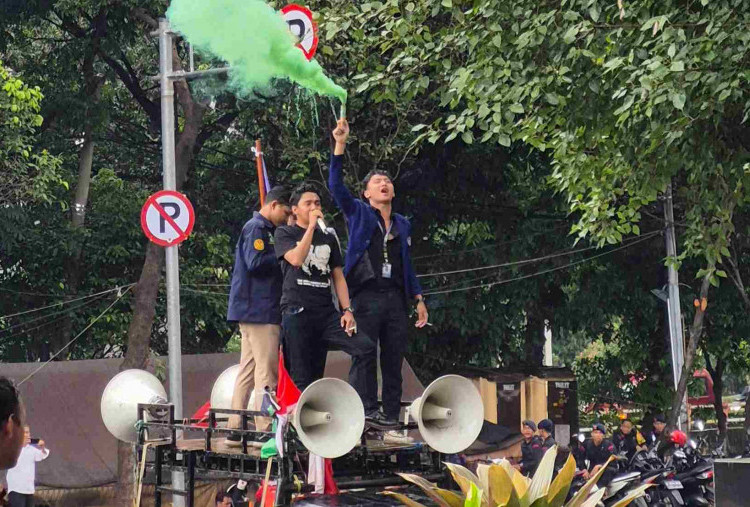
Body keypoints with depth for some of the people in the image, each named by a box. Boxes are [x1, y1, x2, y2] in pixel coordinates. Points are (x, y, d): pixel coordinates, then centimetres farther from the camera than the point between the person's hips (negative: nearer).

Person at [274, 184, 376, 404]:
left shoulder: (328, 238, 20)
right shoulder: (285, 234, 6)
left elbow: (338, 277, 16)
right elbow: (296, 259, -14)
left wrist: (347, 310, 3)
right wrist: (311, 226, -9)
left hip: (326, 313, 4)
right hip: (297, 311, -4)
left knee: (366, 348, -13)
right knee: (303, 378, -6)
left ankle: (363, 409, -13)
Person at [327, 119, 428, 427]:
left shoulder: (403, 225, 18)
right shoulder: (358, 214, 7)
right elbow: (336, 185, -7)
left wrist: (419, 300, 15)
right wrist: (340, 145, -16)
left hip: (396, 298, 4)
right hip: (367, 296, -4)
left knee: (394, 360, 4)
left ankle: (391, 415, 7)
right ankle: (365, 413, -6)